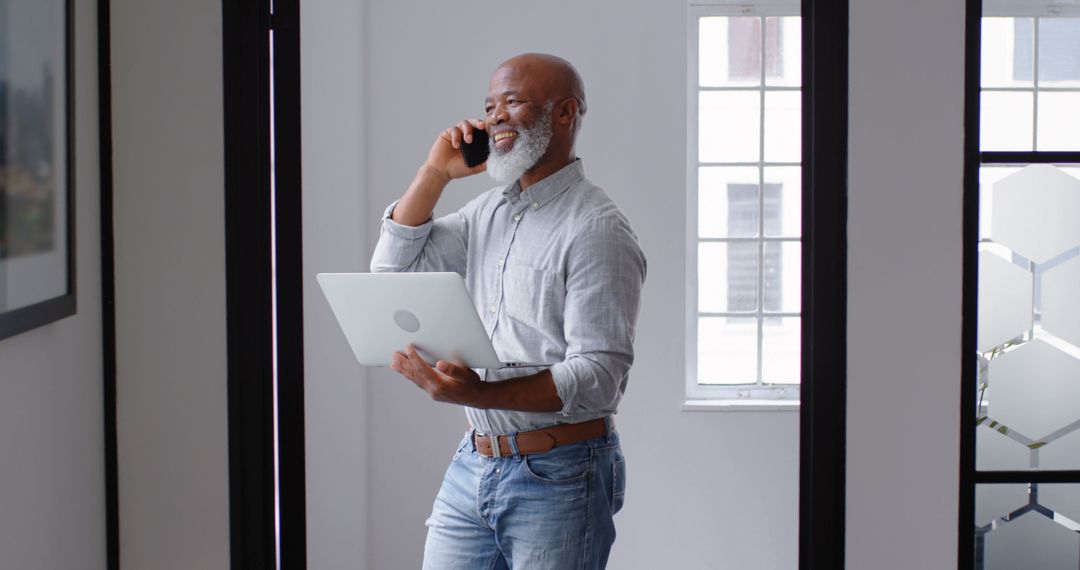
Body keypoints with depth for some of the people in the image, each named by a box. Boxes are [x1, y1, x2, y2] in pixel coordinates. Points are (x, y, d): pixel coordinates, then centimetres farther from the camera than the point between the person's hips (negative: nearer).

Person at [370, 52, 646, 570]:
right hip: (472, 466, 7)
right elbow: (392, 273, 10)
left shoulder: (597, 229, -12)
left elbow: (598, 377, -19)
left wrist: (479, 393, -32)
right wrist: (435, 172, 3)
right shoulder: (486, 211, 13)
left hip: (558, 474, -6)